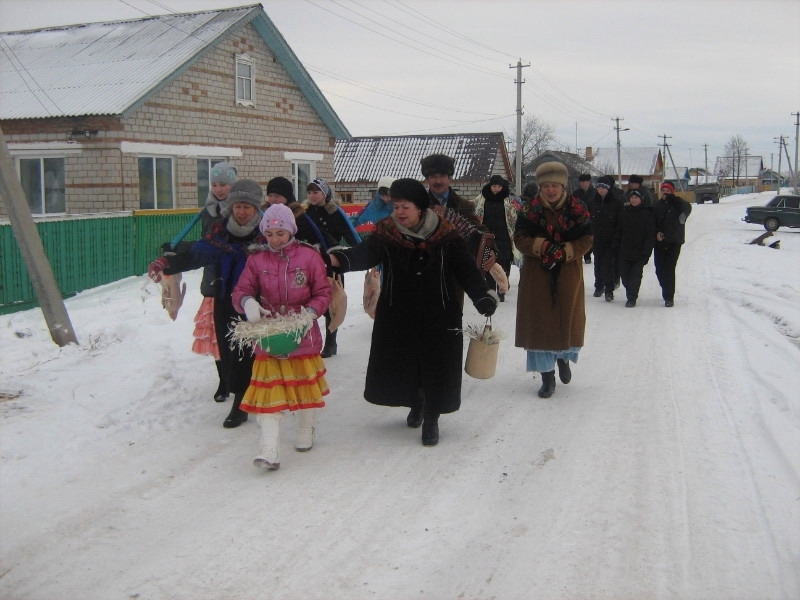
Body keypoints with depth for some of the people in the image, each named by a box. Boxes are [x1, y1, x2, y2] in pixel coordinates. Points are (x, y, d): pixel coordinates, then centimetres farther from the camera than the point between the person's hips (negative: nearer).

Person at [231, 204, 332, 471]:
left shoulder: (309, 256, -5)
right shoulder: (256, 260, 0)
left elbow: (323, 293, -2)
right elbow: (240, 291, 1)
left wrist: (310, 312, -19)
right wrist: (248, 303, -23)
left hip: (303, 336, 0)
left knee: (306, 387, 16)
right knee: (269, 392, -4)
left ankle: (305, 432, 41)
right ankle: (269, 451, -4)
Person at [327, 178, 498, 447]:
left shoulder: (445, 236, -7)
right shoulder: (386, 234, -7)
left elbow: (466, 270, -7)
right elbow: (364, 253, -24)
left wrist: (484, 298, -19)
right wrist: (337, 258, -44)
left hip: (439, 317, -1)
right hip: (397, 316, 2)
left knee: (436, 368, 2)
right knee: (399, 364, 12)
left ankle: (431, 419, 23)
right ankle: (416, 403, 42)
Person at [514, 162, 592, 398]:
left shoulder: (578, 210, -1)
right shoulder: (529, 210, -2)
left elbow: (586, 240, -3)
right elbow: (520, 238, -5)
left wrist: (564, 252, -19)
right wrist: (543, 246, -22)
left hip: (568, 276, 1)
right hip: (536, 276, 0)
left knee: (568, 319, 11)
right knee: (540, 323, 0)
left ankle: (563, 358, 42)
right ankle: (547, 377, 10)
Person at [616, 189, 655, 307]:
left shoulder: (647, 214, -4)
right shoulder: (624, 212, 8)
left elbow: (651, 235, -6)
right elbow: (619, 231, 12)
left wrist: (646, 251, -12)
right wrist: (617, 248, 6)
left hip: (639, 252, -4)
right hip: (625, 251, 4)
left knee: (635, 274, -5)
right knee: (624, 274, 6)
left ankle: (632, 298, 6)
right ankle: (631, 295, 26)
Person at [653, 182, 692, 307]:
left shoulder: (677, 204, 0)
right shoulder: (657, 205, 9)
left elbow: (687, 208, -20)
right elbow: (652, 222, 11)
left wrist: (671, 197, -17)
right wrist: (657, 232, -8)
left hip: (674, 242, -3)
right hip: (660, 242, 4)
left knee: (669, 268, -10)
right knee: (659, 269, 6)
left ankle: (669, 297, -3)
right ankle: (666, 291, 30)